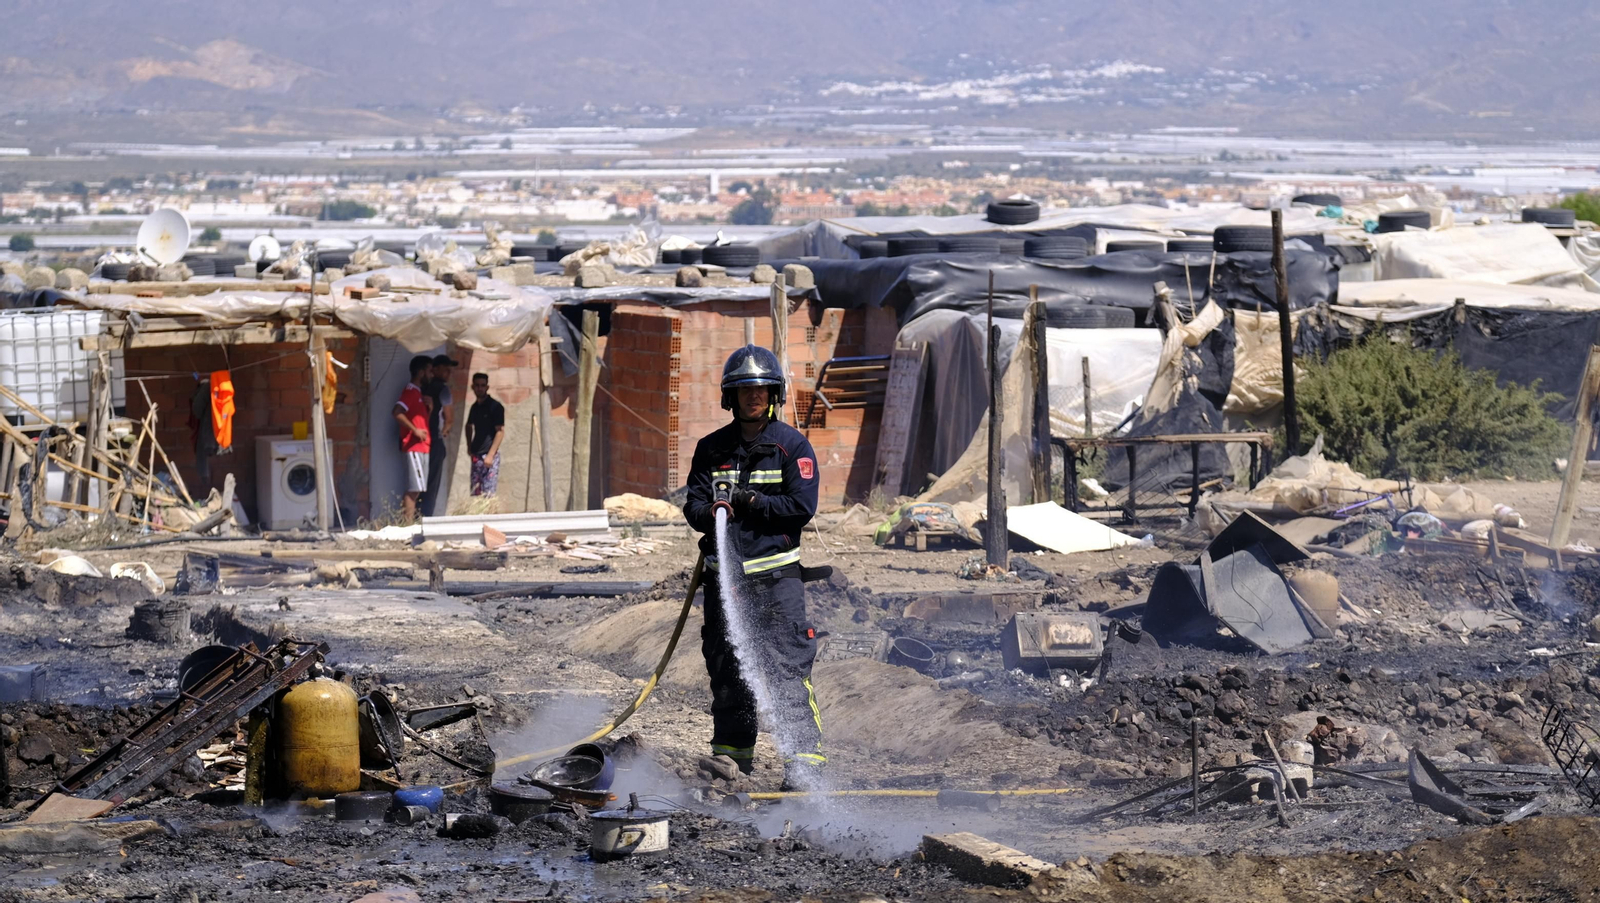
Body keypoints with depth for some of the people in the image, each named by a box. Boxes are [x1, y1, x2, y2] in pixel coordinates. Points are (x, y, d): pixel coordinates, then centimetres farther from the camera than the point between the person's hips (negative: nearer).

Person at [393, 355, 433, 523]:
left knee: (416, 489, 7)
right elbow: (397, 413, -24)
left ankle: (411, 523, 8)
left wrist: (429, 404, 12)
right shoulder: (410, 391, -10)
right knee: (414, 489, -14)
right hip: (413, 446, -10)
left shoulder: (418, 392, 20)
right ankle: (409, 524, -16)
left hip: (421, 447, 10)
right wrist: (415, 430, -20)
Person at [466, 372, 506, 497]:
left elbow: (500, 431, -12)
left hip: (490, 456, -7)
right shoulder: (475, 407, 13)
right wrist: (469, 447, 18)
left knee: (488, 493, -12)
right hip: (476, 456, 7)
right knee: (475, 493, 7)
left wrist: (490, 455, -17)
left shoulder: (495, 407, -7)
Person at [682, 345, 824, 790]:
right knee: (726, 669, 10)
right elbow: (693, 505, 8)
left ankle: (804, 759, -12)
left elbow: (802, 506, -7)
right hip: (723, 573, 4)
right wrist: (710, 511, -15)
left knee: (787, 668, -11)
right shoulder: (712, 449, 12)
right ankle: (731, 757, 22)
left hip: (775, 573, -4)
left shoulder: (792, 445, 2)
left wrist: (751, 501, -14)